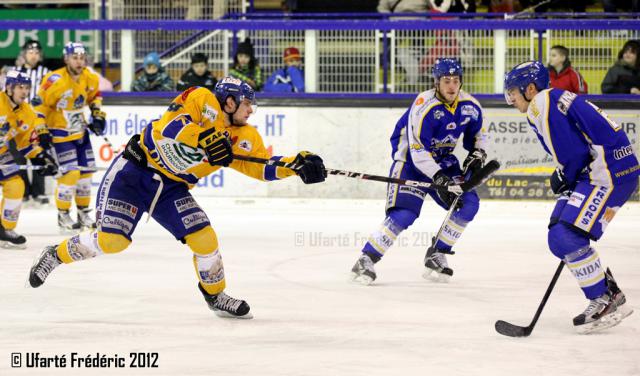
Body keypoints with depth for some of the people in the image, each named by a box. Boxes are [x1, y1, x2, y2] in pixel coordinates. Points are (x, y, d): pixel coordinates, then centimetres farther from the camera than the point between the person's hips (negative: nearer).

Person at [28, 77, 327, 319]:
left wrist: (297, 164, -12)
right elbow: (170, 128, -27)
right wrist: (205, 137, -38)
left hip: (171, 188, 6)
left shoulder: (243, 137, 4)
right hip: (134, 171, -6)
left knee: (204, 239, -7)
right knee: (110, 240, -15)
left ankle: (216, 296, 15)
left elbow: (262, 165, 1)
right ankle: (56, 255, 9)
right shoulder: (202, 100, -14)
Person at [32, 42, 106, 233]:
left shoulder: (91, 78, -2)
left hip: (81, 131, 7)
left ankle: (84, 213, 25)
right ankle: (63, 216, -1)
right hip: (60, 133, -7)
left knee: (86, 171, 10)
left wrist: (98, 114, 8)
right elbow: (39, 104, -20)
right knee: (71, 173, -14)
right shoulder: (56, 81, -24)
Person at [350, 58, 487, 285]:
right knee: (404, 214, -22)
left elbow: (477, 135, 13)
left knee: (469, 204, -8)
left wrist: (477, 155, -6)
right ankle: (366, 260, -12)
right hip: (410, 159, -7)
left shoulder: (470, 106, -7)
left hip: (443, 160, 7)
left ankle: (436, 256, 7)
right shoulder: (424, 106, -27)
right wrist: (439, 179, -34)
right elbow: (418, 152, -29)